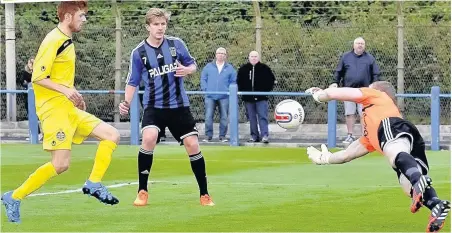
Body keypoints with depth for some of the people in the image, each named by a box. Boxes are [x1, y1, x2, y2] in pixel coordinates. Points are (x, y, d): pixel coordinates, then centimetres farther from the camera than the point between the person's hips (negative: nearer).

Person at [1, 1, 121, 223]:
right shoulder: (53, 41, -13)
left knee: (112, 135, 4)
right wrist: (65, 90, -24)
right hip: (53, 108, -10)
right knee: (60, 164, -15)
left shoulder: (66, 41, 15)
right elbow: (37, 77, -17)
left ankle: (94, 184, 2)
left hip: (68, 109, 10)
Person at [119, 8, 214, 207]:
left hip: (179, 105, 2)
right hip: (154, 106, -2)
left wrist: (187, 70, -14)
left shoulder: (176, 44, -2)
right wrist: (127, 103, -15)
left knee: (192, 144, -2)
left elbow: (192, 64, 10)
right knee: (149, 138, -26)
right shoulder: (139, 53, -5)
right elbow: (133, 82, 2)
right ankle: (142, 192, -12)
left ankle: (204, 195, 14)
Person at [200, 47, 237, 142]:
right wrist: (205, 89, -1)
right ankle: (208, 136, -2)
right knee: (208, 116, -7)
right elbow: (203, 78, 10)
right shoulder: (209, 66, 9)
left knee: (224, 117, 2)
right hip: (210, 96, 0)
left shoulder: (230, 68, 7)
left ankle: (222, 136, 10)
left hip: (224, 97, 0)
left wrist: (230, 91, -4)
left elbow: (233, 81, 7)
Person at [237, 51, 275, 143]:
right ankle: (254, 136, 12)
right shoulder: (243, 69, 6)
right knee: (252, 118, 7)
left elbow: (271, 79, 6)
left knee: (263, 117, -9)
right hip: (248, 98, 3)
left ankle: (264, 135, -12)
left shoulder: (264, 68, -1)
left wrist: (267, 90, -2)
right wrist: (242, 91, 6)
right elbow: (239, 81, 17)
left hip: (261, 98, -3)